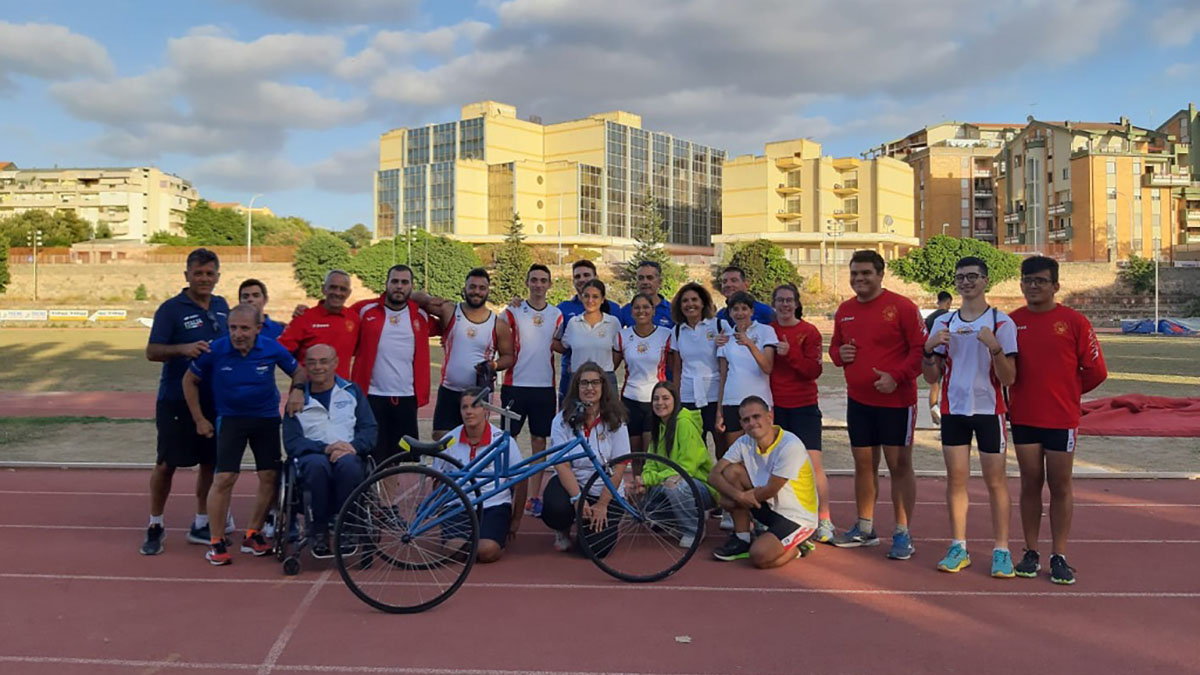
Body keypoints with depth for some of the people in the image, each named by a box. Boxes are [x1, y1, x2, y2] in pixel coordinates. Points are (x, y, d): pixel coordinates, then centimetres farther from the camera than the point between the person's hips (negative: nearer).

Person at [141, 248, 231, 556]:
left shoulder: (222, 306, 8)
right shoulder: (170, 309, -8)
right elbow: (152, 351, -11)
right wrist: (183, 349, -28)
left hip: (214, 400, 5)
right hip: (176, 401, -5)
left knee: (210, 462, 10)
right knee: (166, 463, 1)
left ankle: (201, 524, 24)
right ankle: (155, 525, 19)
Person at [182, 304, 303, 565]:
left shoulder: (273, 349, -12)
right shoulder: (215, 351, -13)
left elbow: (298, 373, 6)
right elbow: (189, 381, 2)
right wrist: (199, 419, 2)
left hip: (267, 417, 2)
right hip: (230, 418, -2)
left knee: (270, 477, 0)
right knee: (224, 478, -12)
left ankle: (253, 535, 18)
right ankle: (217, 541, 3)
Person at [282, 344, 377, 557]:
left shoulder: (352, 391, 16)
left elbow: (370, 429, 7)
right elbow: (292, 442, 1)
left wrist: (352, 446, -15)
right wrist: (326, 448, -17)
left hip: (349, 455, 0)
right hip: (312, 455, 0)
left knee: (347, 464, -36)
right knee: (317, 464, -37)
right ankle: (319, 531, -22)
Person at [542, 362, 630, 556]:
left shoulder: (615, 422, -9)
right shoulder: (563, 420, -9)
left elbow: (618, 468, -10)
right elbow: (562, 465, -14)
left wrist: (602, 505, -15)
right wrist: (577, 499, -25)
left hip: (605, 491, 0)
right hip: (570, 484, 0)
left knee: (596, 549, -13)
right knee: (554, 509, -32)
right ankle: (563, 531, 7)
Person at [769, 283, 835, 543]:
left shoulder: (809, 332, -2)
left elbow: (815, 370, -10)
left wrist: (790, 354, -23)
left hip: (803, 406, -3)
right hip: (774, 406, 3)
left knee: (813, 462, -7)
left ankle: (824, 520, 4)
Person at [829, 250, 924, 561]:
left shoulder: (901, 306, -10)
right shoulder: (845, 310, 9)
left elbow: (921, 348, -12)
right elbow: (835, 346, 20)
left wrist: (897, 376, -22)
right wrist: (839, 354, -3)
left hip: (896, 400, -6)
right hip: (858, 400, 6)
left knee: (899, 465, 2)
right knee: (863, 464, 13)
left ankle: (902, 534, 13)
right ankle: (864, 528, 27)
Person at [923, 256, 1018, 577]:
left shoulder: (1002, 322, -4)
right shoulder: (944, 322, 7)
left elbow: (1008, 378, -9)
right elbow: (932, 377, 6)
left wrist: (994, 346, -24)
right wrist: (929, 349, -12)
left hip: (989, 410, -3)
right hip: (953, 409, 3)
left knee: (995, 481, 1)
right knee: (956, 479, 6)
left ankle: (1001, 550, 11)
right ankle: (958, 548, 15)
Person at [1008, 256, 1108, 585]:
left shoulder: (1074, 321, -4)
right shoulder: (1011, 322, 3)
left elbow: (1095, 370, 1)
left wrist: (1066, 392, 9)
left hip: (1062, 418, -2)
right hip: (1023, 418, 2)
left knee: (1060, 486, 5)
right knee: (1030, 484, 9)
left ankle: (1059, 557, 14)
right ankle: (1031, 554, 17)